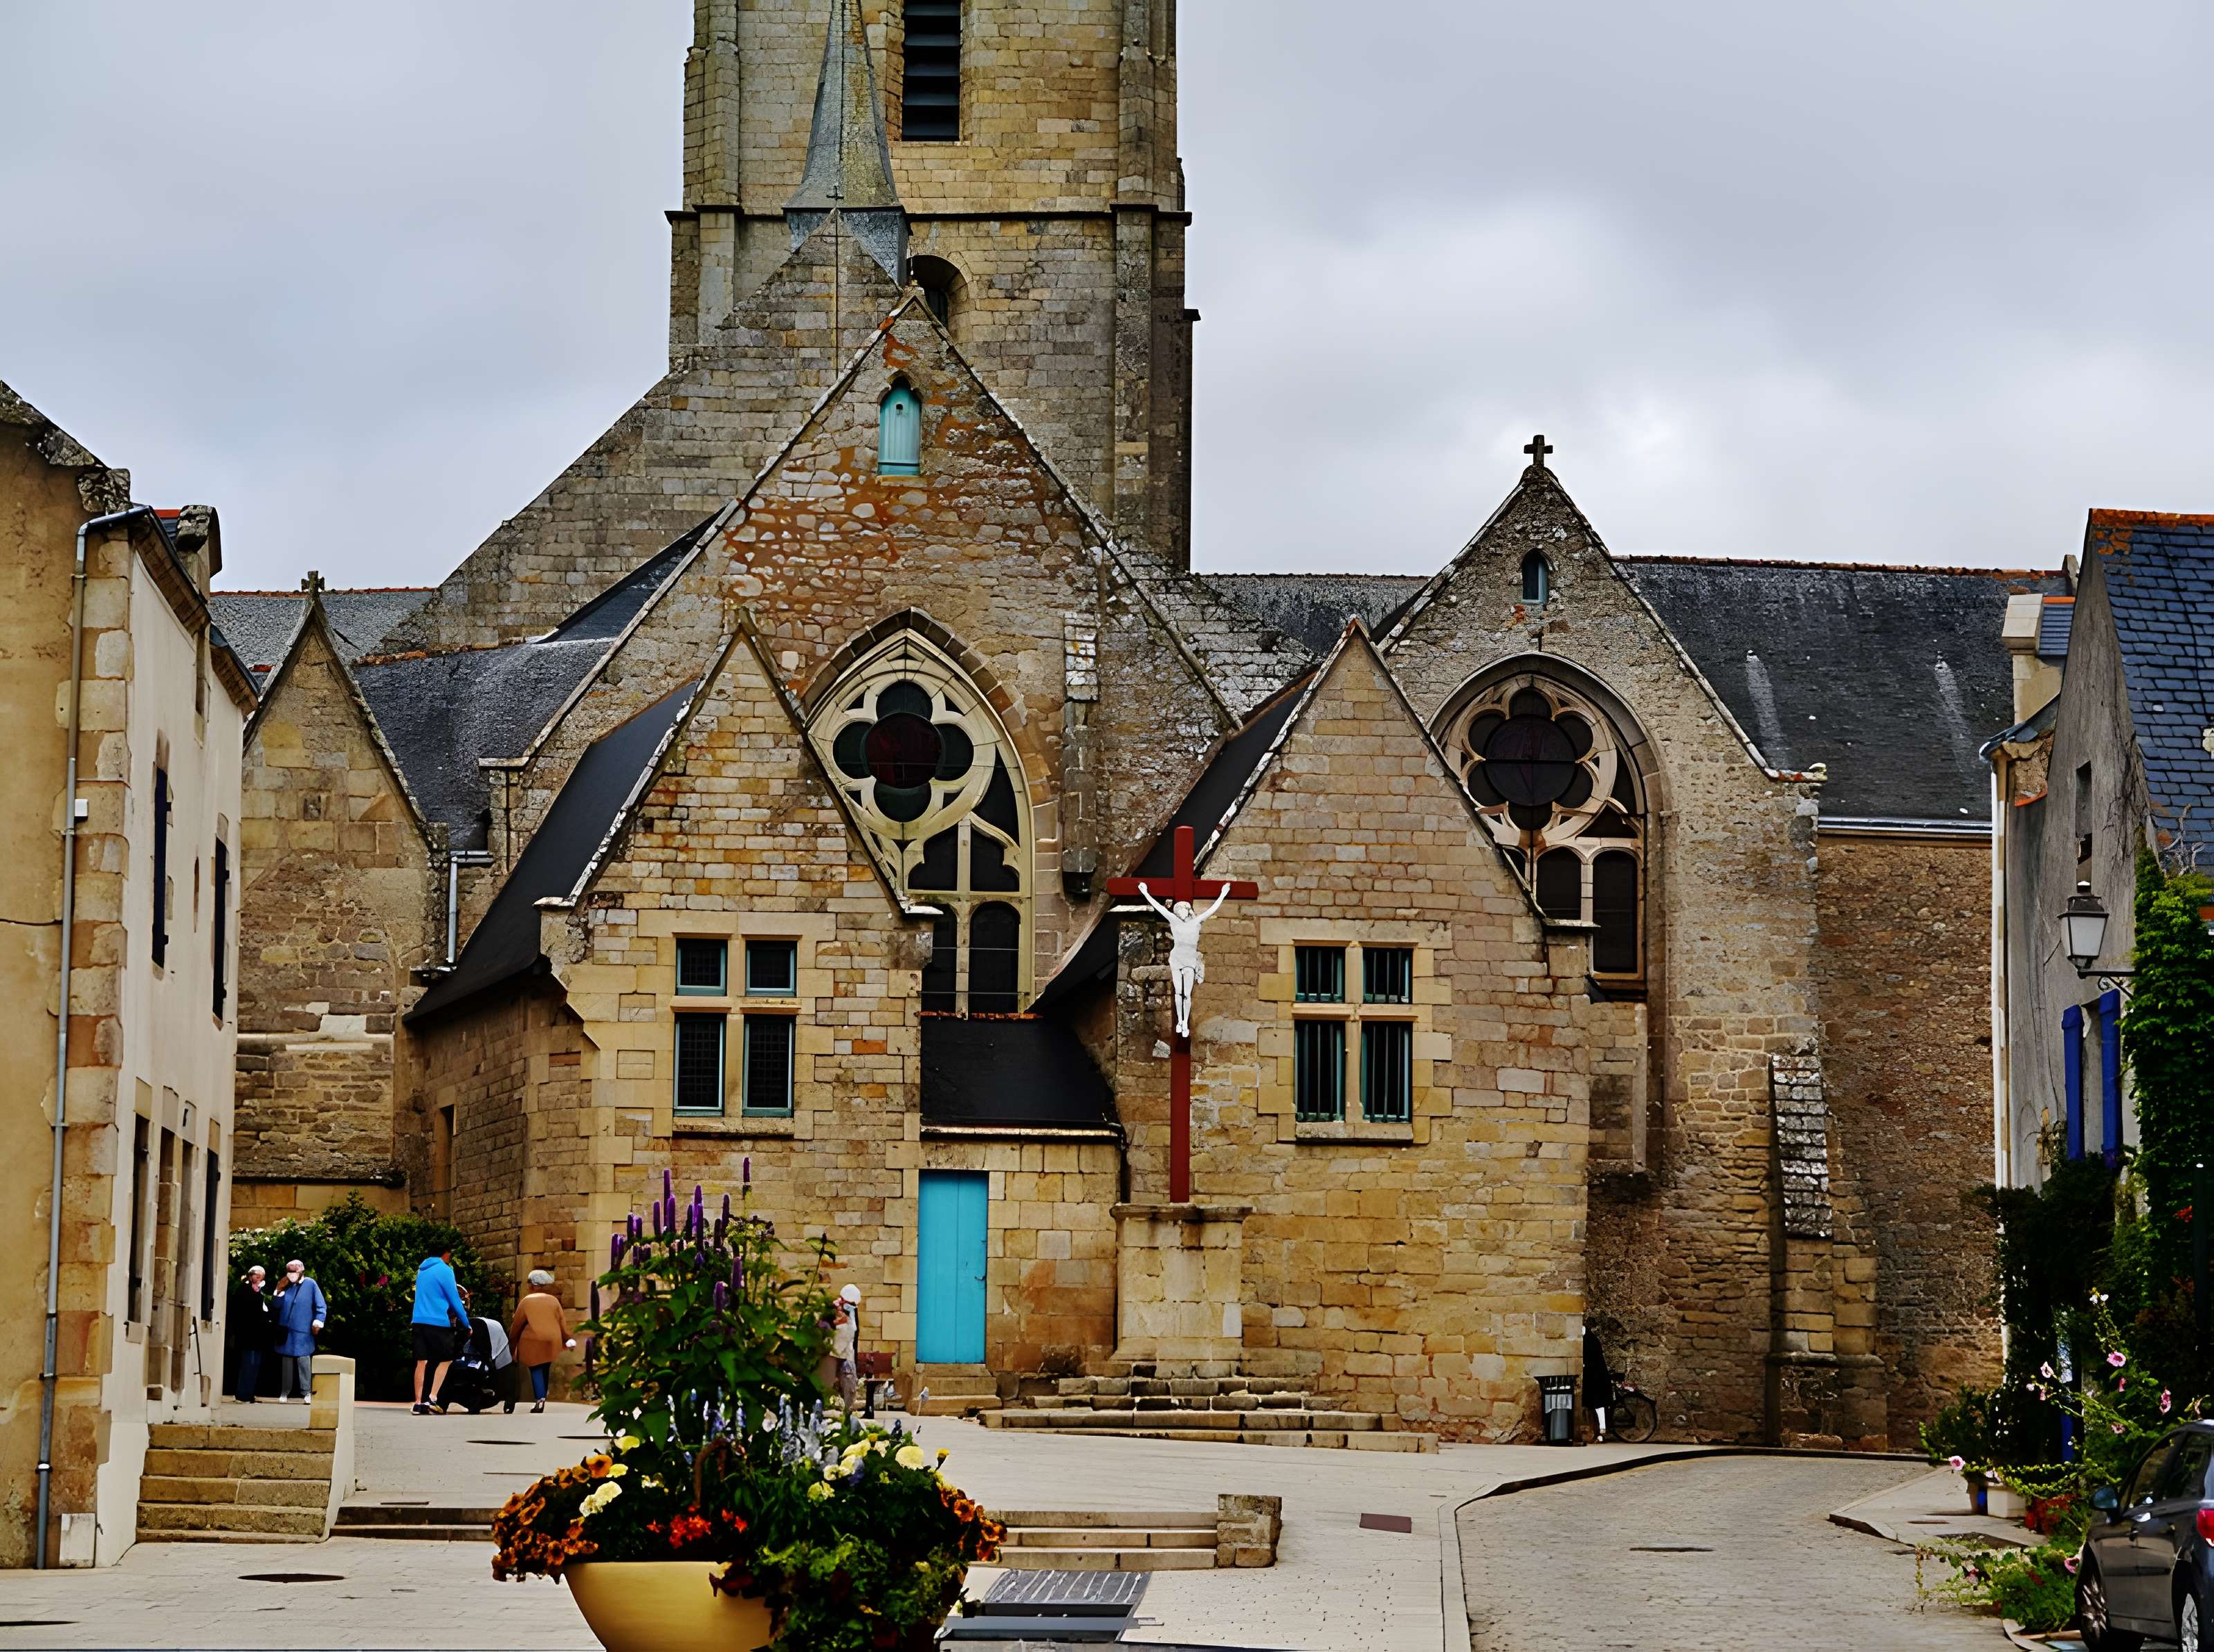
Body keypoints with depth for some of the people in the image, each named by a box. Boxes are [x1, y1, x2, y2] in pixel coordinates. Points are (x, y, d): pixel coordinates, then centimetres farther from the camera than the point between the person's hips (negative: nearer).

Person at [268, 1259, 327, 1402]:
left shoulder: (310, 1285, 0)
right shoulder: (286, 1286, 13)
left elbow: (321, 1306, -3)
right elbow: (274, 1306, 10)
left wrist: (318, 1321, -13)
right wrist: (279, 1293, -3)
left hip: (303, 1332, -5)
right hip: (286, 1331, 5)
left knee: (304, 1361, -9)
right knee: (286, 1361, 9)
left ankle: (306, 1392, -6)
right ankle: (284, 1392, 15)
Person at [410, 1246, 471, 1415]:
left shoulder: (422, 1269, 16)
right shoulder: (445, 1271, -8)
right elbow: (455, 1300, -7)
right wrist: (466, 1324, 1)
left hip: (419, 1320, 7)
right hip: (438, 1322, -7)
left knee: (421, 1362, 6)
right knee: (446, 1360, 4)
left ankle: (419, 1403, 1)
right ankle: (432, 1398, -8)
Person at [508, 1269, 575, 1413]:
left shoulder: (526, 1302, -5)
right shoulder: (554, 1300, 3)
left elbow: (517, 1324, 2)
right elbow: (562, 1321, 6)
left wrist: (512, 1339, 16)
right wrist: (567, 1339, 17)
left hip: (533, 1342, -4)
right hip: (551, 1341, 4)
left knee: (536, 1370, -3)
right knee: (545, 1370, 17)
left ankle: (540, 1399, -18)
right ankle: (542, 1398, 23)